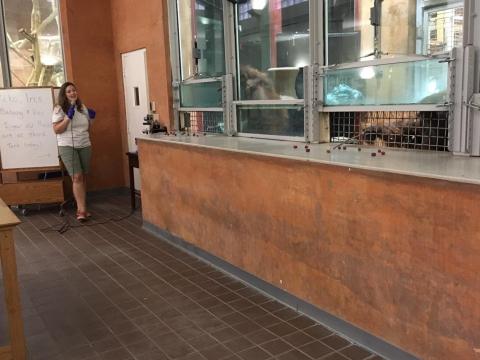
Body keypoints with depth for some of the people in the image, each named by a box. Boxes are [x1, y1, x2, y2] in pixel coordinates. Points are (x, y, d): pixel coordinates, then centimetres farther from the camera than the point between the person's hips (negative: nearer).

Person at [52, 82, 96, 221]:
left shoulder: (83, 107, 11)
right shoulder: (59, 109, -5)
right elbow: (56, 130, -12)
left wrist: (91, 119, 1)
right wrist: (68, 117, -19)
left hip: (85, 146, 5)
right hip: (67, 147, -5)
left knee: (83, 177, 6)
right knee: (77, 177, -13)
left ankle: (81, 207, 16)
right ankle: (82, 210, -13)